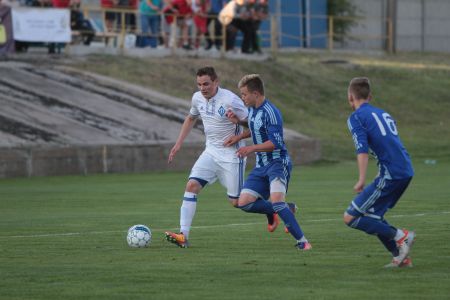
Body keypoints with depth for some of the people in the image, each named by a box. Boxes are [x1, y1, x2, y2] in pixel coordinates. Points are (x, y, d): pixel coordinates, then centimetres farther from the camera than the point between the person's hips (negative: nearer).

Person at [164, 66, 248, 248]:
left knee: (236, 202, -1)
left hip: (231, 155, -6)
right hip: (211, 152, 6)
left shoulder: (230, 100, -19)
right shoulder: (197, 98, 2)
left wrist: (237, 138, -28)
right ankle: (183, 236, -17)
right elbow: (191, 118, 23)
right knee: (191, 186, -13)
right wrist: (178, 144, 19)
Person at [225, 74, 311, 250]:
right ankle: (281, 211, 17)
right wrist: (239, 137, 13)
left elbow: (275, 143, -21)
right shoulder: (252, 109, 10)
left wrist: (251, 148, -24)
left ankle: (302, 241, -24)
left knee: (276, 200, -29)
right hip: (261, 165, 9)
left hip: (278, 162, -9)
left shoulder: (270, 113, -18)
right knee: (244, 203, -3)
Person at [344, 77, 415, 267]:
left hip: (390, 174, -8)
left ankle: (400, 236, -10)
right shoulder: (384, 114, 22)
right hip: (407, 171, 8)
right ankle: (401, 257, 14)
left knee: (351, 217, -5)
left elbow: (362, 150, -15)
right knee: (371, 216, 21)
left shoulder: (356, 118, -1)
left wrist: (362, 180, -20)